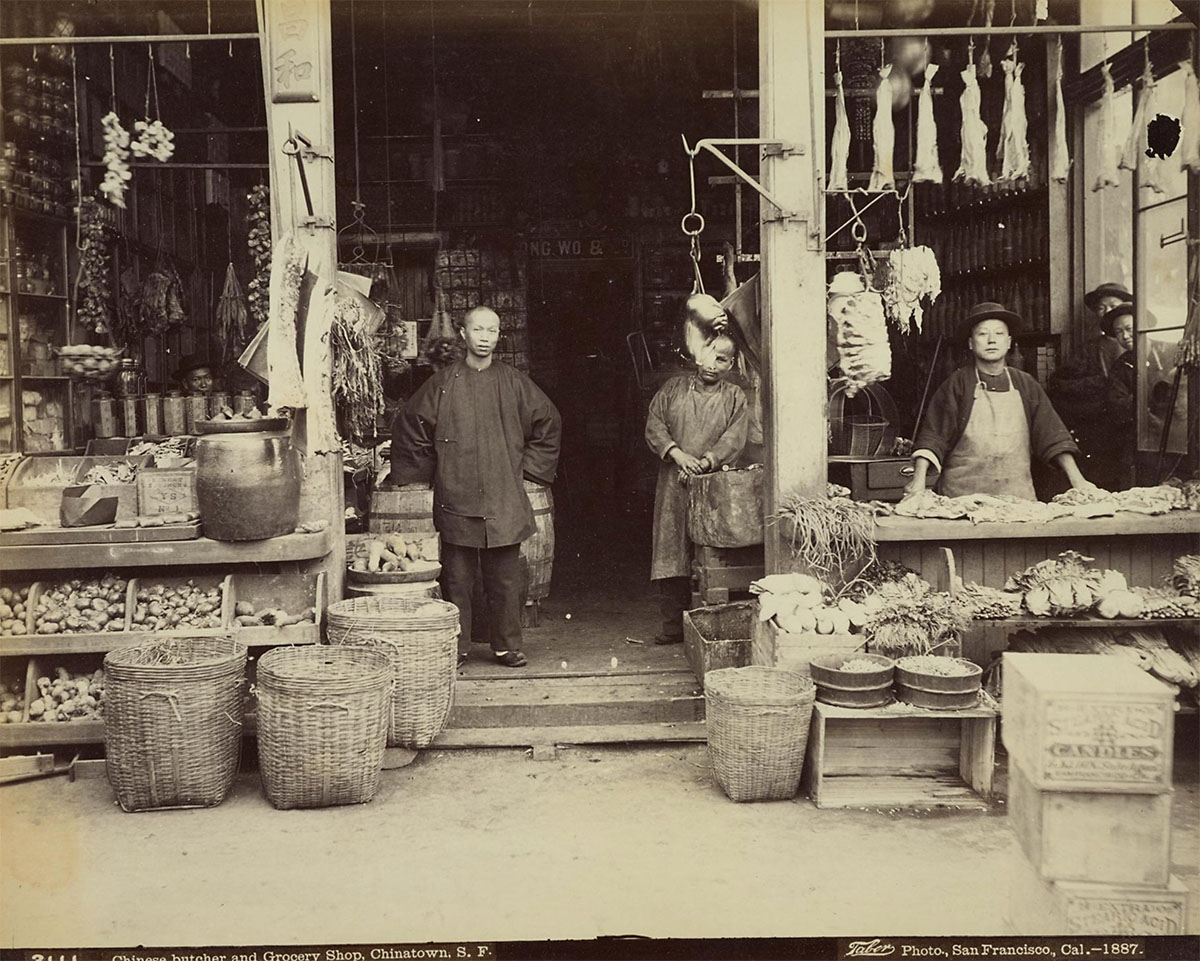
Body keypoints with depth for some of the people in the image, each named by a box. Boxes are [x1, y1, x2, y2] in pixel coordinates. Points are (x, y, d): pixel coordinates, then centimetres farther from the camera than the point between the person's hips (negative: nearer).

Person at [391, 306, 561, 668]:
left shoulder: (513, 383, 6)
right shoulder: (443, 383, 2)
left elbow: (548, 424, 17)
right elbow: (409, 426, 12)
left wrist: (527, 467, 12)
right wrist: (429, 471, 10)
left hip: (504, 500, 1)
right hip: (456, 500, -1)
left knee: (505, 578, 4)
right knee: (457, 578, 3)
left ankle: (507, 646, 15)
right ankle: (456, 648, 13)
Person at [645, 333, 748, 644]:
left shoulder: (735, 397, 9)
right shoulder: (673, 388, 13)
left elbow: (734, 439, -3)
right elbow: (654, 425, 5)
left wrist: (704, 462, -17)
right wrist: (677, 454, -10)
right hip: (672, 487, 1)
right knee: (672, 557, 0)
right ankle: (673, 625, 7)